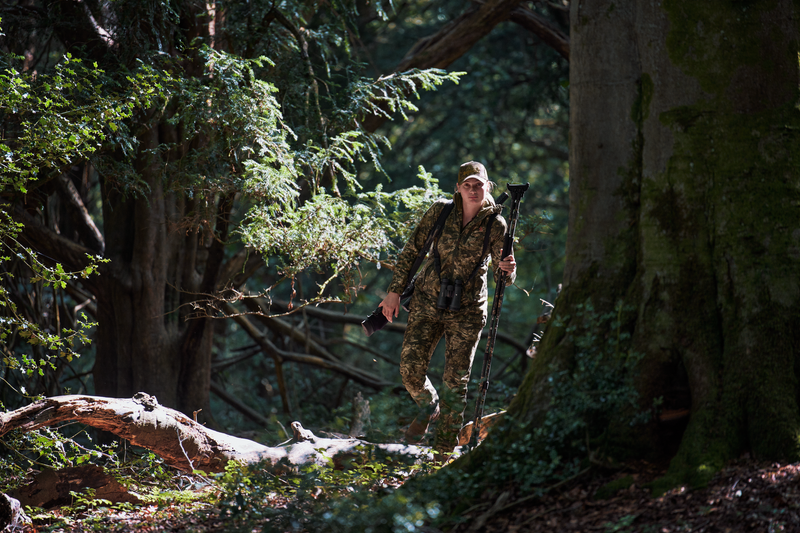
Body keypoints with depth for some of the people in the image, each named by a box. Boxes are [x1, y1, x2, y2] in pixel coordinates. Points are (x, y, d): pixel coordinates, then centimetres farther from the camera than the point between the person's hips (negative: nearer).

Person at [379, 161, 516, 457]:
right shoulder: (440, 211, -4)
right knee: (410, 369, -7)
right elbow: (412, 249, 4)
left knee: (456, 381, -2)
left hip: (467, 310, -1)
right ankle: (428, 407, 27)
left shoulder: (496, 226, -7)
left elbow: (503, 278, -7)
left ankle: (444, 452, 10)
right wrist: (395, 290, 2)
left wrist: (507, 269, -31)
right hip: (427, 301, 1)